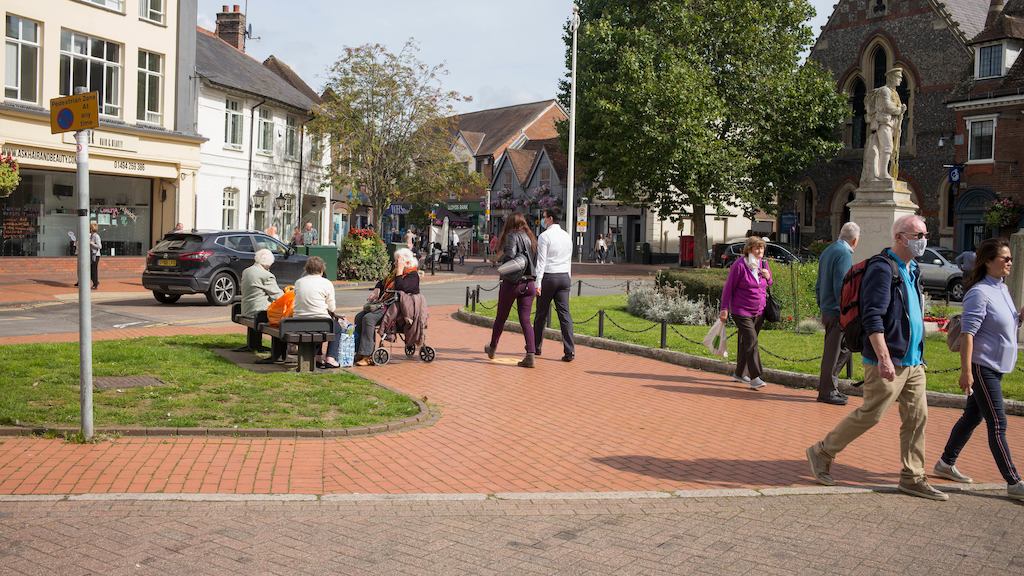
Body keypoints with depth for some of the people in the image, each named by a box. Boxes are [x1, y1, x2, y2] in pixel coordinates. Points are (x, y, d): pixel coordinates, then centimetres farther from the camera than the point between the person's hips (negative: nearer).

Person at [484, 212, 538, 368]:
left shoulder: (512, 236, -8)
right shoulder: (531, 238, 12)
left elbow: (510, 255, -22)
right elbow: (536, 260, 8)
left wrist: (499, 259, -4)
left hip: (512, 282, -5)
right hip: (529, 283, 5)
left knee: (501, 317, 14)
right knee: (525, 320, 3)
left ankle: (492, 348, 33)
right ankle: (530, 355, -9)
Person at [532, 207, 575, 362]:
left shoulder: (544, 236, -8)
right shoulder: (567, 236, 11)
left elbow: (541, 261, -13)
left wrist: (538, 282, -15)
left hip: (548, 276, -5)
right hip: (564, 277, 5)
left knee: (541, 314, 9)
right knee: (564, 313, 0)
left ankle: (536, 347, 23)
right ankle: (569, 351, -8)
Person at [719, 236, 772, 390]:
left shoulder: (764, 264, 8)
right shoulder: (739, 265, -12)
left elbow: (768, 285, 21)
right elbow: (729, 287, -8)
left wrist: (768, 277, -3)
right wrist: (725, 308, -10)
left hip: (759, 312, 6)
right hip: (742, 312, -6)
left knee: (745, 343, 15)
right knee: (751, 341, -16)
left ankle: (740, 373, 28)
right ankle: (755, 378, -18)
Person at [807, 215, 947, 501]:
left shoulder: (912, 270, 15)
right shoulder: (882, 268, -14)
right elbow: (872, 317, -22)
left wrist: (918, 354, 22)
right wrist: (884, 358, -27)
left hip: (913, 362, 9)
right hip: (889, 362, -9)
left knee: (917, 418, 9)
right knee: (869, 415, -3)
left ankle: (912, 478, 17)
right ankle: (822, 453, 13)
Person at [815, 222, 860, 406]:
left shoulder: (827, 251, 16)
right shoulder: (844, 254, -14)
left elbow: (819, 285, 21)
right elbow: (841, 287, -20)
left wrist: (822, 306, 25)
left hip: (827, 310, 10)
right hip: (837, 311, -10)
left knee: (843, 349, 17)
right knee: (834, 351, -2)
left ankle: (827, 384, 20)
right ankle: (827, 391, 4)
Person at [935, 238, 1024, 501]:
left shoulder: (1001, 289, 11)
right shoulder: (980, 292, -16)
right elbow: (968, 333, -21)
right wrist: (966, 370, -24)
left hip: (996, 367, 9)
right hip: (982, 366, -9)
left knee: (972, 417, 15)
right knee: (997, 425, -5)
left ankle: (946, 464, 27)